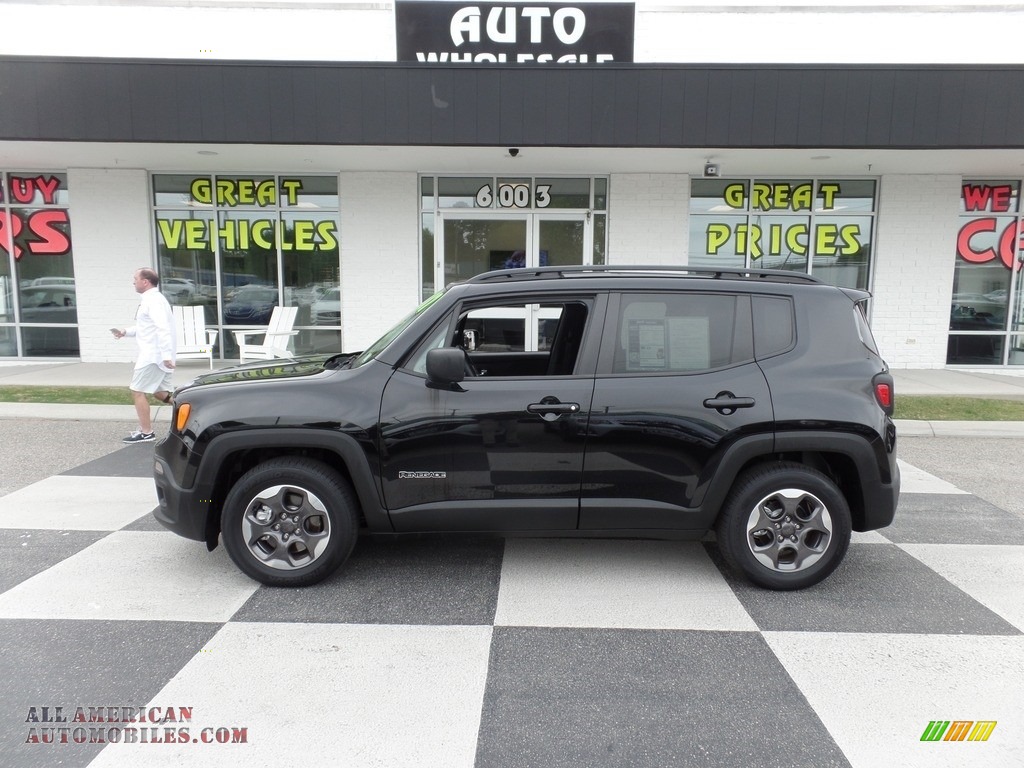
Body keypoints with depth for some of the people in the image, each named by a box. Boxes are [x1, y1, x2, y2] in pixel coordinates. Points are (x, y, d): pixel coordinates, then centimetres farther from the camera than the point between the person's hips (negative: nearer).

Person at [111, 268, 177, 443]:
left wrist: (166, 355, -32)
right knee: (160, 393, 14)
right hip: (154, 354, 10)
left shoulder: (153, 300, -15)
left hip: (154, 355, -10)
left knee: (137, 391, -2)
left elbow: (163, 329, -26)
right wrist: (125, 332, 17)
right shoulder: (151, 299, 17)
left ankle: (146, 433, 4)